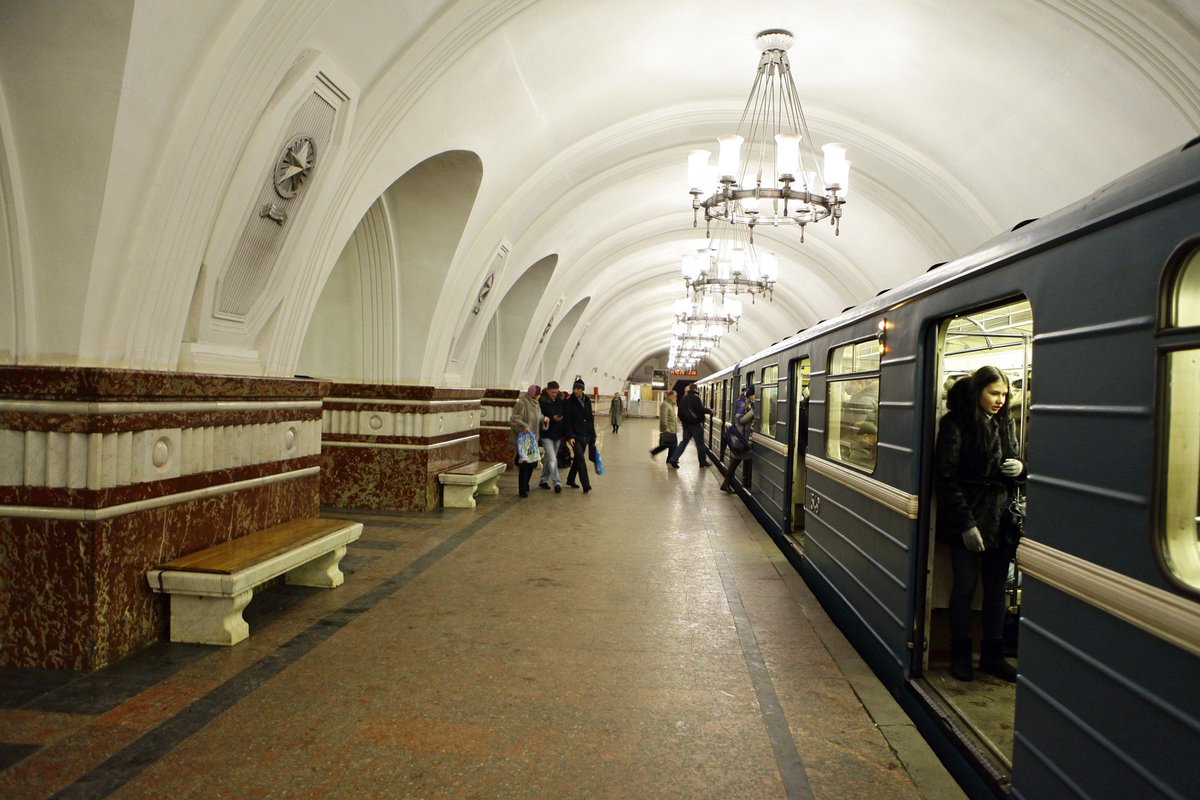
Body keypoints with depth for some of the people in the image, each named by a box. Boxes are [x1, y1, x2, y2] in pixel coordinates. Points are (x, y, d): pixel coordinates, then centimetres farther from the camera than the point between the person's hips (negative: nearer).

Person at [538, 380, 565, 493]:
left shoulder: (560, 401, 7)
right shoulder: (542, 402, -11)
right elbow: (539, 418, -13)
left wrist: (561, 418, -7)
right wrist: (552, 418, -23)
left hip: (558, 434, 6)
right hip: (547, 434, -6)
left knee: (548, 458, 15)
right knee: (553, 459, -12)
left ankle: (543, 480, 26)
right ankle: (557, 483, -9)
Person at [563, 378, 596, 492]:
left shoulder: (587, 401, 8)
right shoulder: (568, 402, -8)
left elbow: (591, 419, 14)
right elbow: (567, 421, -11)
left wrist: (592, 435, 11)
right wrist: (569, 437, -18)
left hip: (585, 436, 6)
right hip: (575, 436, -6)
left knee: (578, 458, 14)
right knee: (580, 458, -13)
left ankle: (570, 480, 30)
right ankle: (586, 485, -16)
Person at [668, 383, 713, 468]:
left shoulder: (684, 398, 11)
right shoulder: (695, 397, -13)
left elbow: (680, 411, 16)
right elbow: (700, 409, -20)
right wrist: (709, 411, -4)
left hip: (686, 424, 7)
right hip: (696, 424, -7)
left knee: (684, 442, 9)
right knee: (700, 443, 4)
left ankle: (673, 459, -2)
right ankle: (703, 462, 12)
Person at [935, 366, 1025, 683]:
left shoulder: (1005, 423, 10)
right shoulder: (955, 424, -10)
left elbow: (1013, 467, 21)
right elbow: (945, 478, -13)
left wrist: (1020, 468, -4)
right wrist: (965, 523, -17)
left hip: (1000, 519, 6)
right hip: (968, 520, -6)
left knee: (996, 589, 10)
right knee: (965, 587, 3)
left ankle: (992, 655, 22)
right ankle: (960, 654, 17)